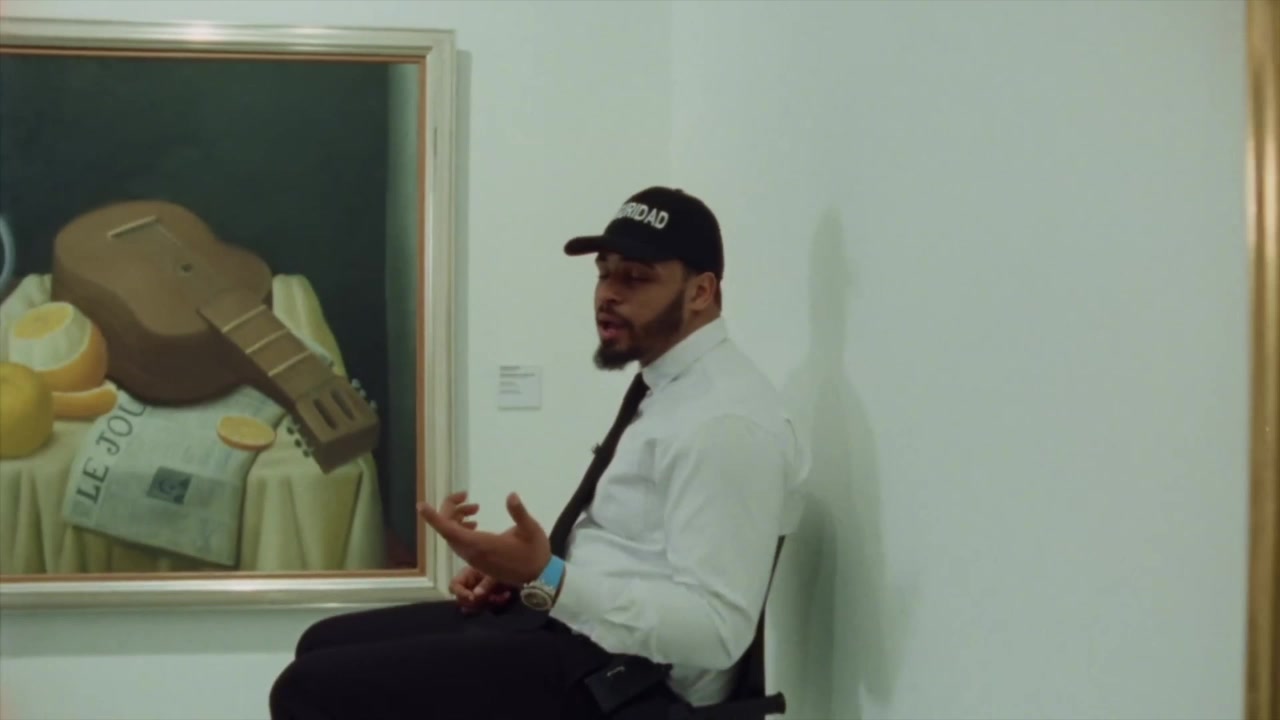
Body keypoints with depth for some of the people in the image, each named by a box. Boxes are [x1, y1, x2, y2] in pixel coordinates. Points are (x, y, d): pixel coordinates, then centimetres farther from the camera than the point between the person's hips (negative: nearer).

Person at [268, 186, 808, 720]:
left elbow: (715, 631, -25)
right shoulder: (663, 385, 13)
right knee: (327, 645, 13)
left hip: (624, 674, -10)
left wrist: (546, 578, -30)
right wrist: (520, 571, 7)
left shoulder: (727, 420, -19)